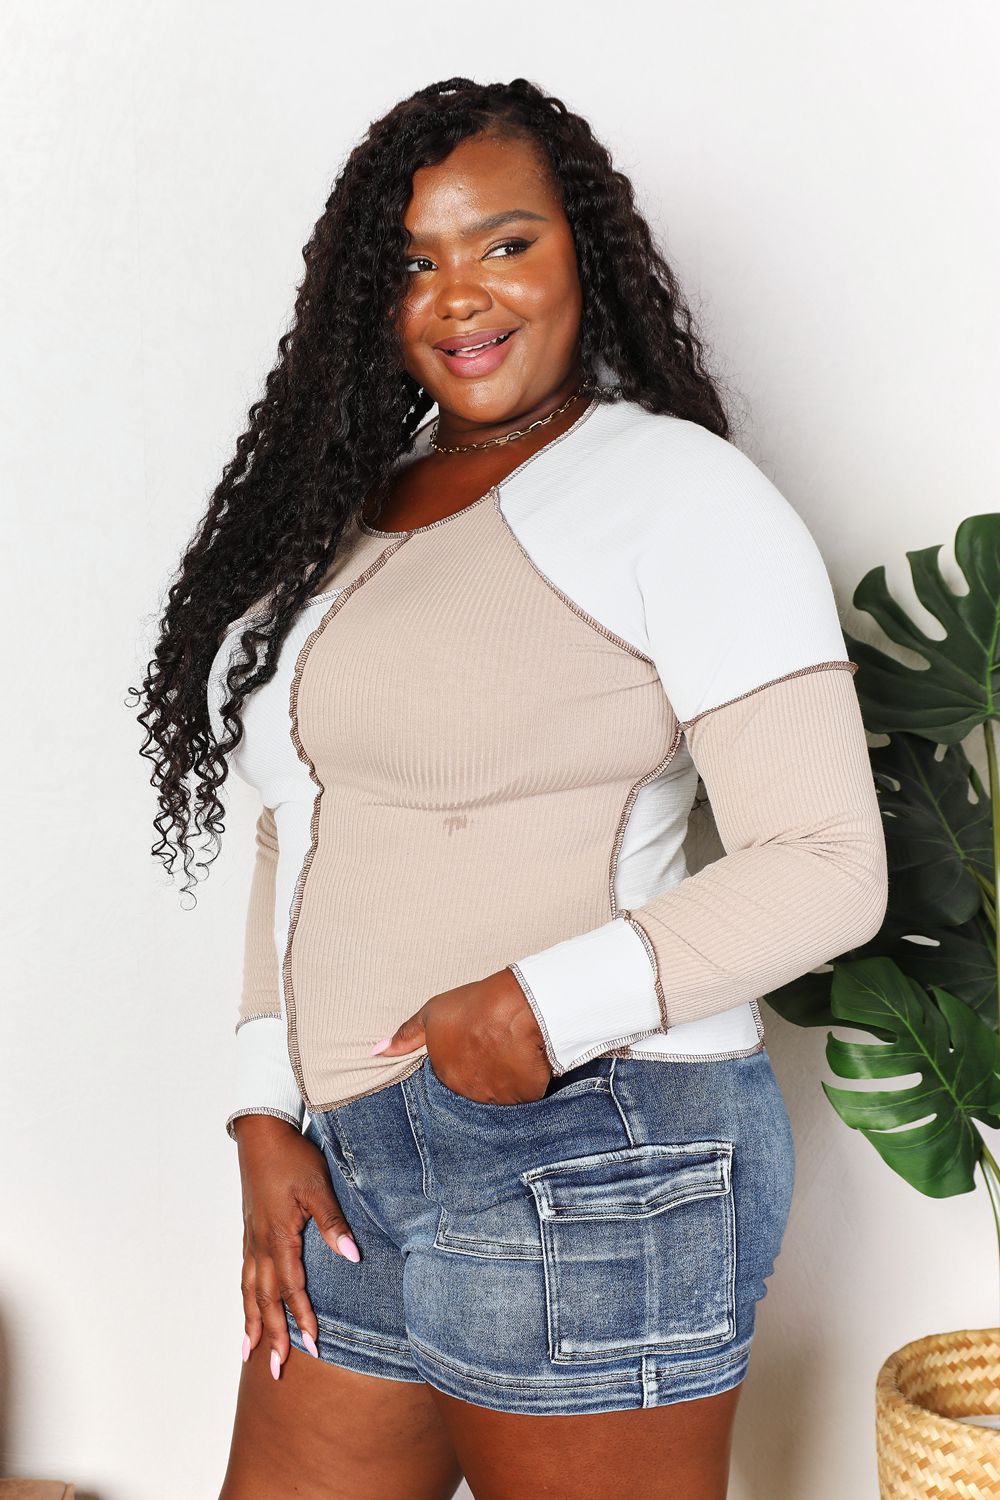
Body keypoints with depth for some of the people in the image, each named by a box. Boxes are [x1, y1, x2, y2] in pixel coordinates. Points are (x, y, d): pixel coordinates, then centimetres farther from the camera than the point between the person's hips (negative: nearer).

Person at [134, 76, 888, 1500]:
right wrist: (265, 1116, 6)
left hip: (588, 1165, -7)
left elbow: (828, 865, -13)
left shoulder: (677, 489, -8)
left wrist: (550, 1003, -21)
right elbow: (300, 844, 15)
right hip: (346, 1167, 7)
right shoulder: (345, 508, 15)